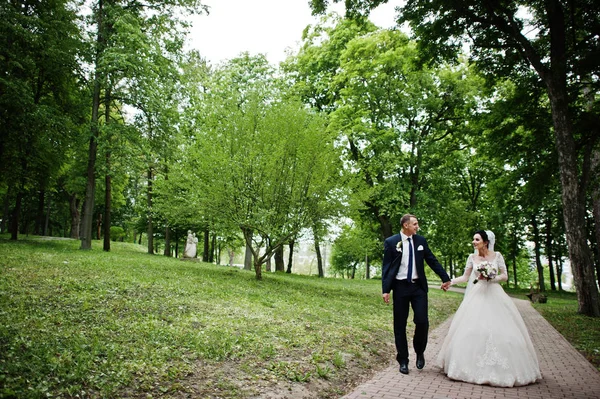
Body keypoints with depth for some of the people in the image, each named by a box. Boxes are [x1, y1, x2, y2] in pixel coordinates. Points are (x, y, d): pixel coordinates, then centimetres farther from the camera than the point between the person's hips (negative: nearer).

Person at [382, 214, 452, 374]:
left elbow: (432, 261, 12)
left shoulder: (421, 240, 6)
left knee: (422, 321, -6)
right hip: (400, 287, -2)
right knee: (400, 325, 5)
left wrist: (445, 278, 10)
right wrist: (385, 290, -11)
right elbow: (386, 267, -4)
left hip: (418, 286, 2)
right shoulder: (391, 242, -4)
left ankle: (419, 352, 23)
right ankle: (403, 361, 19)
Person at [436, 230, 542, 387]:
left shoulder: (497, 255, 0)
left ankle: (502, 369, 12)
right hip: (477, 297, 1)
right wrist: (450, 281, -5)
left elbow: (505, 276, 2)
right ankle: (476, 368, 6)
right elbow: (465, 277, 8)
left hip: (495, 296, -1)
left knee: (500, 330, -3)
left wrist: (491, 277, -13)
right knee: (473, 330, -5)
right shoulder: (472, 257, 4)